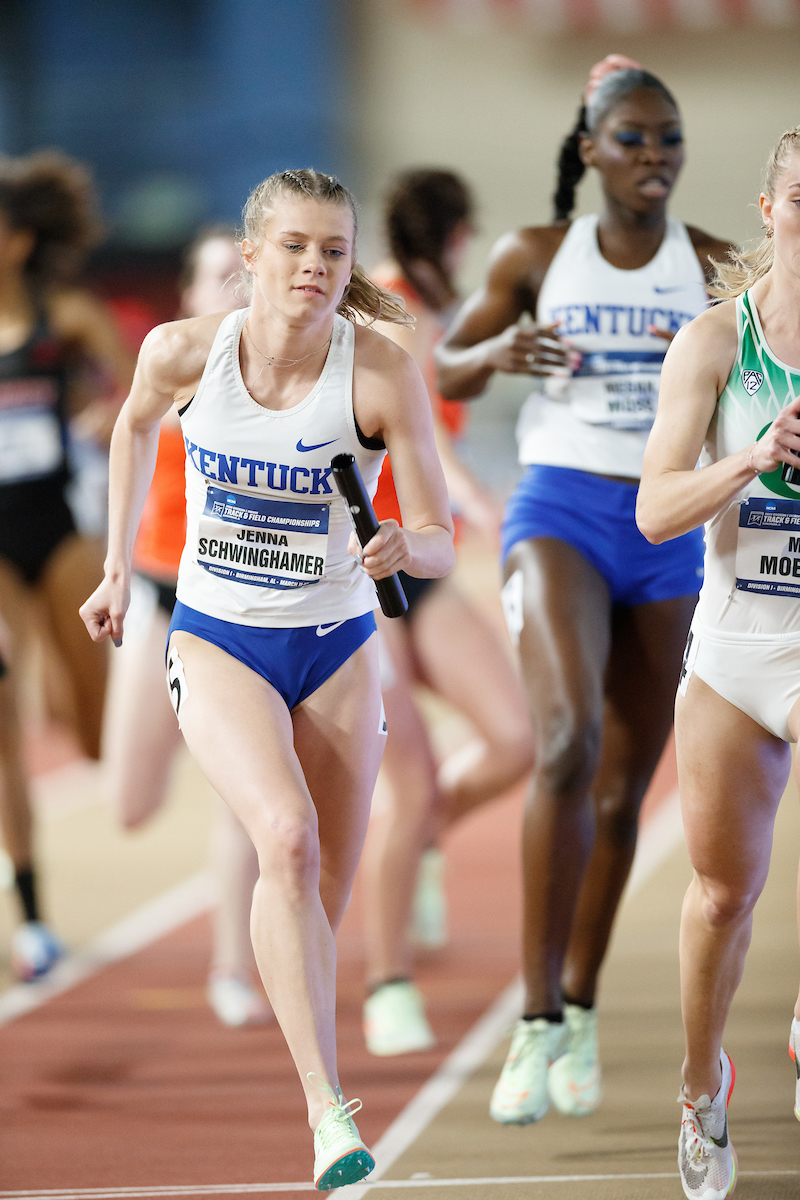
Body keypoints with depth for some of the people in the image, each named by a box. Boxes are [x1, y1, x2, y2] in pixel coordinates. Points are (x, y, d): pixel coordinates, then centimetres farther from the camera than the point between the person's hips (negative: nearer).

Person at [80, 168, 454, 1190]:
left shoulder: (383, 375, -16)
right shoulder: (183, 353, -13)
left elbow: (439, 546, -13)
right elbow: (136, 426, 12)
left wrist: (405, 548, -35)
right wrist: (119, 568, 14)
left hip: (337, 648, 1)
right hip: (217, 643, -1)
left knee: (324, 902, 7)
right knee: (288, 838, -27)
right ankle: (327, 1111, -32)